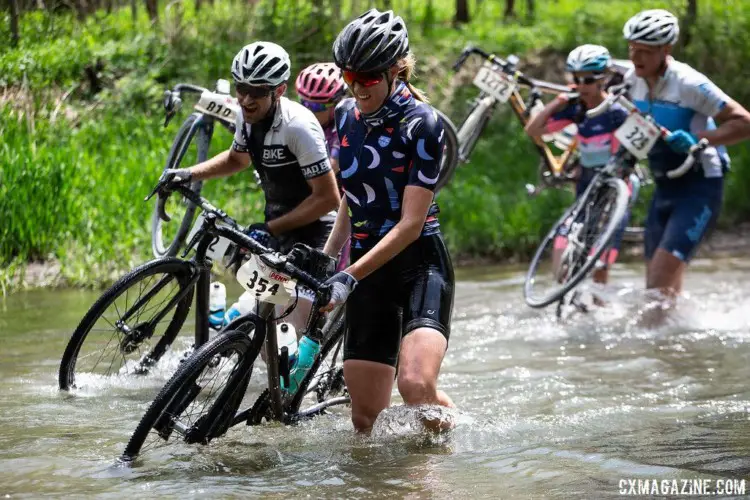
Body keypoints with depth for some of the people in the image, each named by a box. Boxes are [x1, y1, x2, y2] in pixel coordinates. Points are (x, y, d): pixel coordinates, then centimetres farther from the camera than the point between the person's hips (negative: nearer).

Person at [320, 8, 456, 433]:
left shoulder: (422, 124, -13)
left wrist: (350, 276, -25)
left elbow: (411, 224, -18)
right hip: (368, 269, 6)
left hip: (419, 265, -5)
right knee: (365, 416, -2)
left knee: (416, 386, -26)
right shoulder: (347, 115, 7)